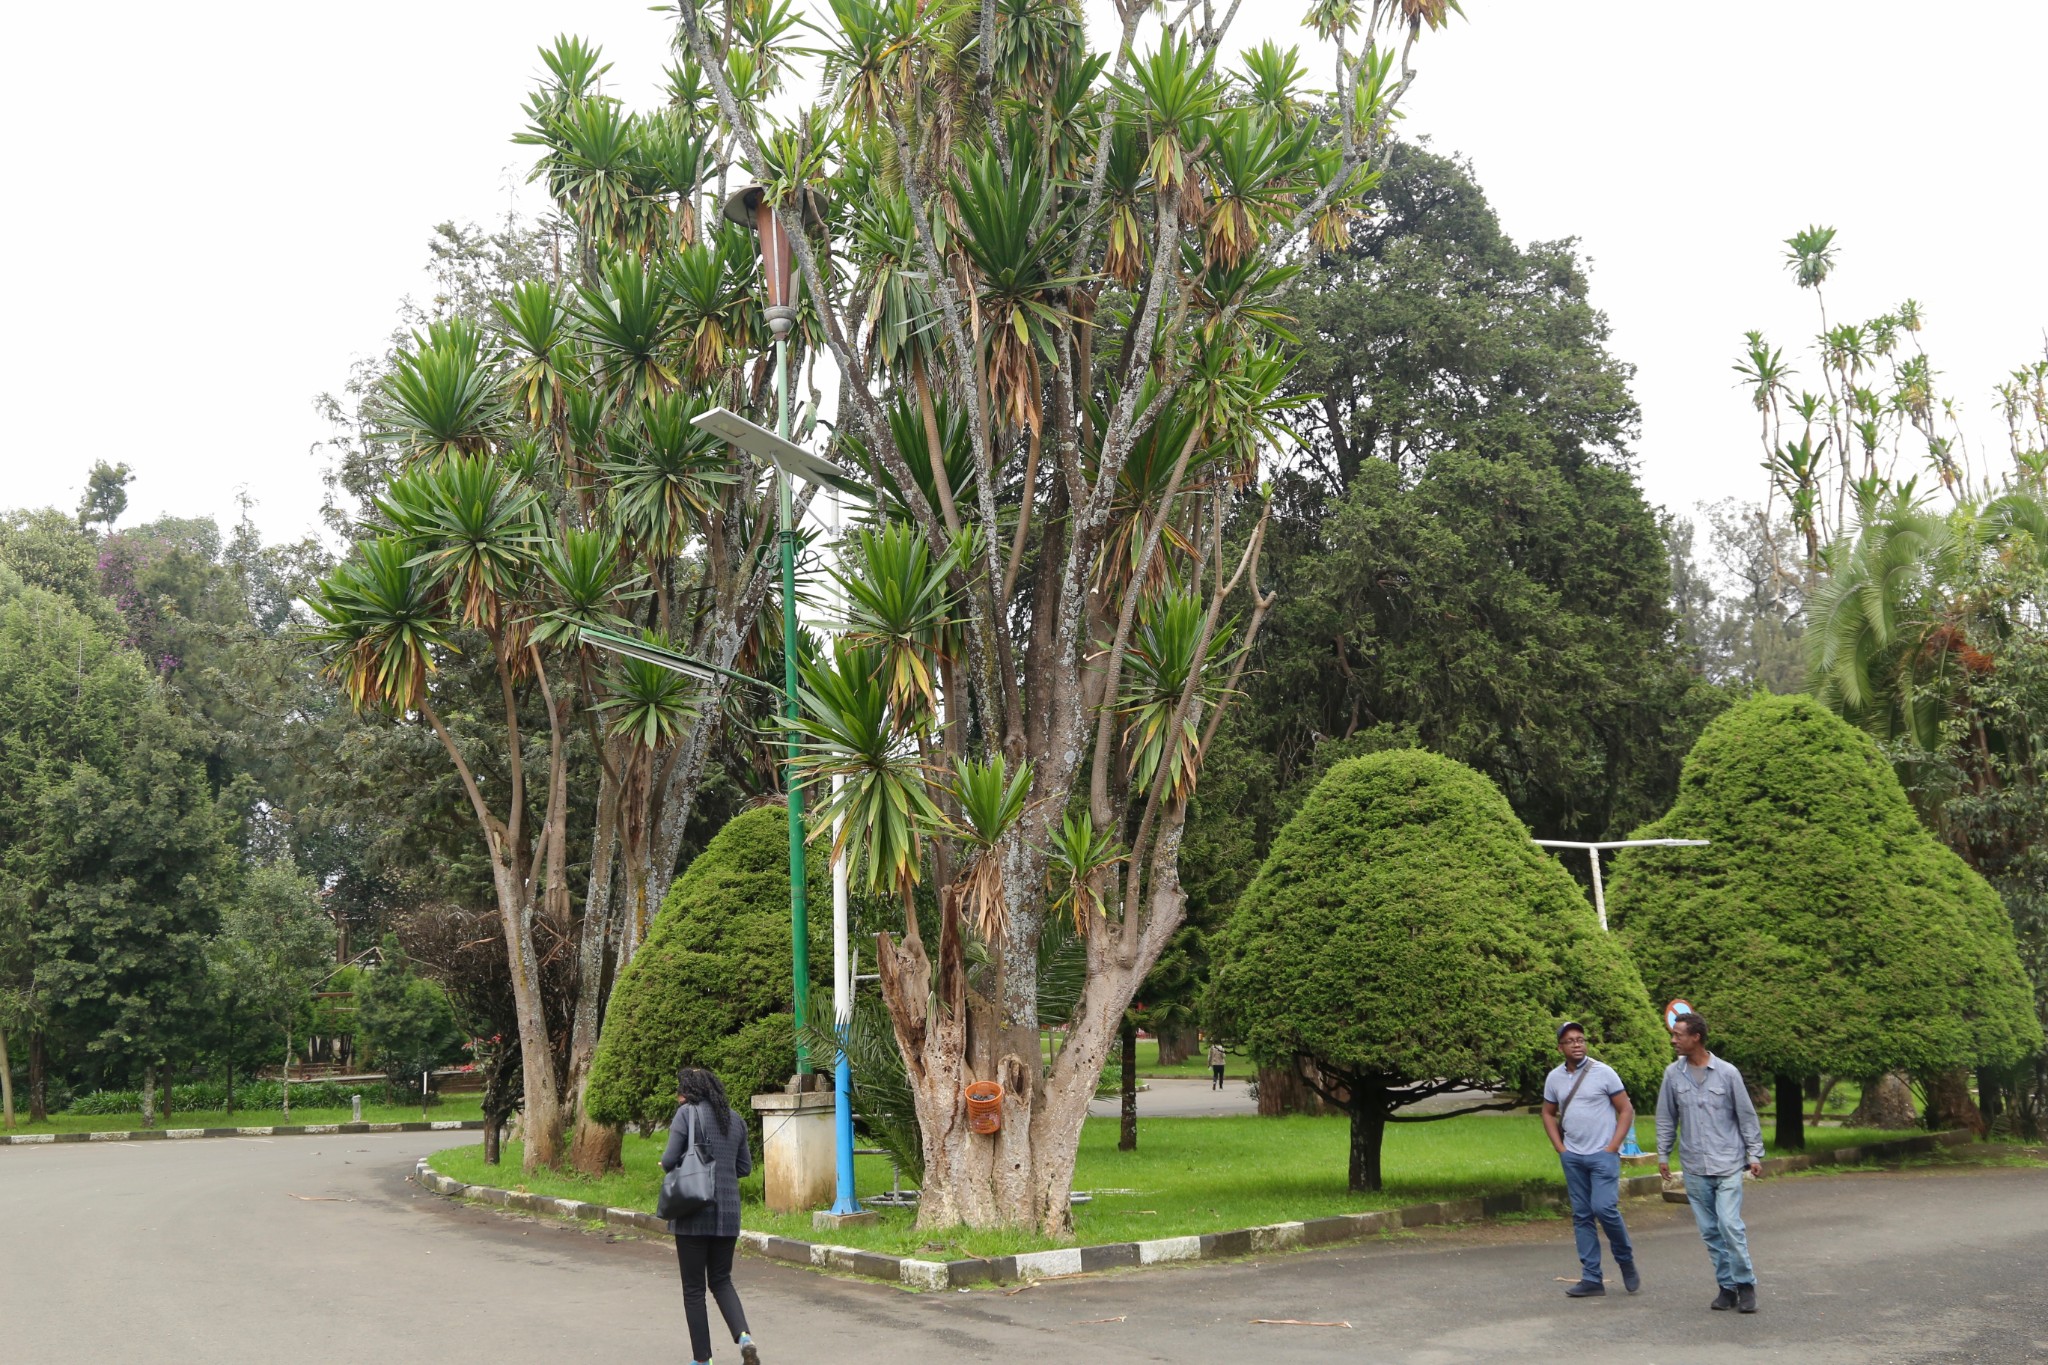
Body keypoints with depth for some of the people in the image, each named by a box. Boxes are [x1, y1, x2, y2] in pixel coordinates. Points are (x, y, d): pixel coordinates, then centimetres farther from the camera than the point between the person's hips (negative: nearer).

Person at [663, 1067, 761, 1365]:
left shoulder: (687, 1113, -8)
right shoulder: (735, 1119, 10)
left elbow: (669, 1161, -13)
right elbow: (745, 1167, 14)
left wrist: (667, 1165, 9)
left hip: (694, 1213, -5)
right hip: (728, 1212, 5)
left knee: (693, 1287, 6)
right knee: (721, 1280, 16)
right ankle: (744, 1336, -6)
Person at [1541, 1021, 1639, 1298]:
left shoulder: (1603, 1072, -6)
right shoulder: (1554, 1078, 5)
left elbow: (1626, 1110, -3)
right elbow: (1548, 1114, 18)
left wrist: (1613, 1147, -9)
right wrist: (1560, 1148, 6)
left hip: (1602, 1154, -4)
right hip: (1572, 1157, 5)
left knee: (1604, 1208, -16)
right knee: (1582, 1216, 5)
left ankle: (1626, 1261, 10)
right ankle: (1591, 1279, 11)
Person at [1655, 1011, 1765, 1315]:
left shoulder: (1727, 1073, -4)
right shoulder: (1673, 1074, 3)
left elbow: (1747, 1116, 3)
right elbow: (1666, 1118, 11)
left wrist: (1755, 1155, 1)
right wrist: (1663, 1154, 11)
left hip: (1728, 1164, -3)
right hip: (1694, 1167, 3)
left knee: (1730, 1225, -12)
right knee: (1710, 1231, 6)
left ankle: (1745, 1284, 4)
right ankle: (1727, 1287, 17)